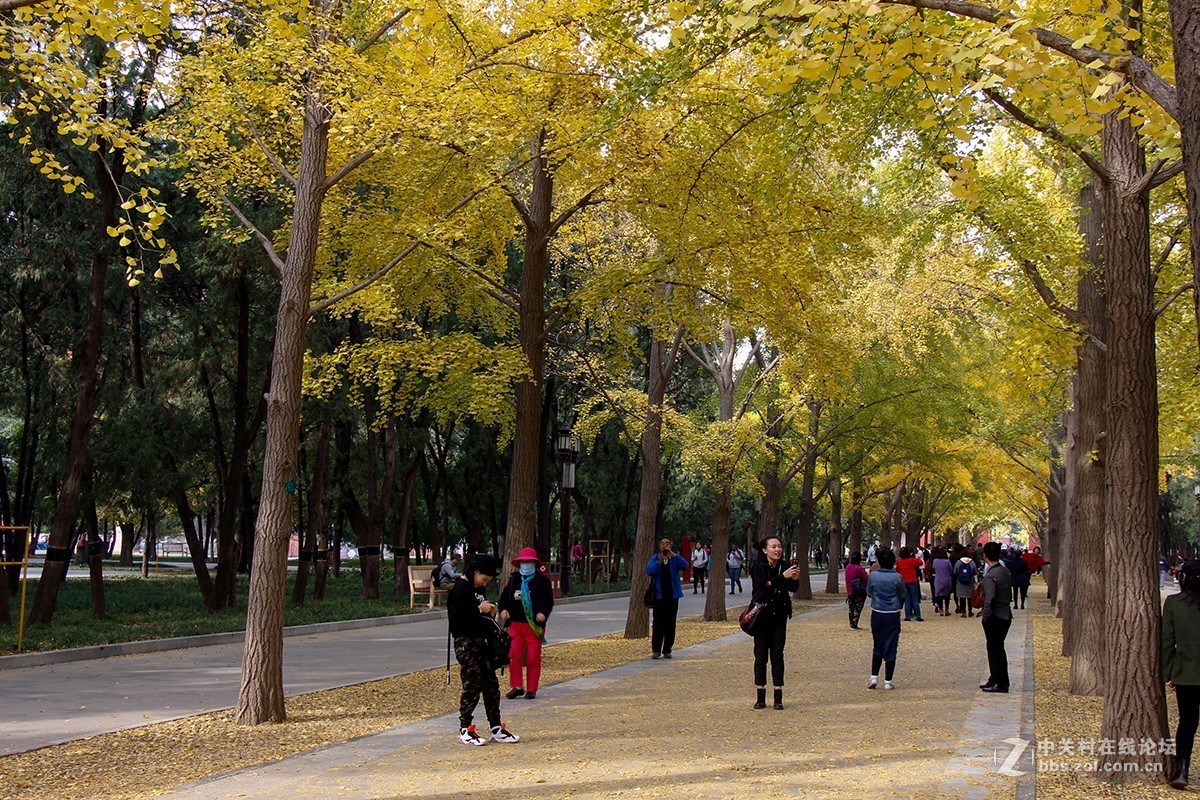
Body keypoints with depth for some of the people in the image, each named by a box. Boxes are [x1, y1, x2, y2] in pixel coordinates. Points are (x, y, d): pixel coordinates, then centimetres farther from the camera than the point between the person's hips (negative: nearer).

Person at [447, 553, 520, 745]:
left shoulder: (478, 589, 15)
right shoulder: (460, 589, -13)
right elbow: (456, 616, -22)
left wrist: (489, 613, 6)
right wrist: (479, 609, -20)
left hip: (480, 641, 9)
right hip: (465, 643, -9)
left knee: (491, 684, 9)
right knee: (472, 685, -6)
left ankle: (497, 729, 15)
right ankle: (465, 730, 5)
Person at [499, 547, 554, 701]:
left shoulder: (542, 580, -2)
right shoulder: (514, 579, 10)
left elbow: (549, 600, -3)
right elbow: (505, 596, 15)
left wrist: (544, 613, -21)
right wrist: (503, 609, -4)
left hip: (534, 625, -3)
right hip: (515, 624, 3)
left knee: (533, 658, 2)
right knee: (514, 656, -1)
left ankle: (531, 689, 11)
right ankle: (517, 686, 9)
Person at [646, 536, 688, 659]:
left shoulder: (675, 558, 4)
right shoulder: (655, 558, 3)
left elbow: (685, 566, -14)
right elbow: (649, 571, -12)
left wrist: (674, 555, -24)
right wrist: (659, 562, -27)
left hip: (672, 594, 1)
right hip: (659, 595, -1)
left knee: (670, 623, 5)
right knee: (658, 623, -3)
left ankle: (667, 650, 12)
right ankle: (656, 650, -1)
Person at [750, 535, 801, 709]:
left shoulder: (784, 566, 3)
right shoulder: (758, 566, -8)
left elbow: (794, 588, -4)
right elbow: (762, 586, -23)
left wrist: (795, 579, -25)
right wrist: (783, 577, -32)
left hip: (779, 616, 3)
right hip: (762, 614, -3)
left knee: (777, 655, 3)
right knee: (761, 655, 1)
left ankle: (778, 696, 6)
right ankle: (760, 696, 6)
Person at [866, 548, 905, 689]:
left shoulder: (873, 576, -6)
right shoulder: (897, 577, -11)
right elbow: (903, 595, 2)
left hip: (877, 614, 2)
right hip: (893, 615, -2)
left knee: (877, 646, 16)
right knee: (891, 648, 6)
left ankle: (874, 677, 6)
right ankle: (888, 681, 8)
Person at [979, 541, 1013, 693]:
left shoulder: (990, 575, -20)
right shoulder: (1005, 571, 7)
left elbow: (990, 599, -25)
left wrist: (986, 615, -16)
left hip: (995, 617, -9)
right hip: (1005, 615, 9)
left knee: (995, 649, 0)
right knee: (996, 648, 18)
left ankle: (1001, 684, 5)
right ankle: (994, 680, 27)